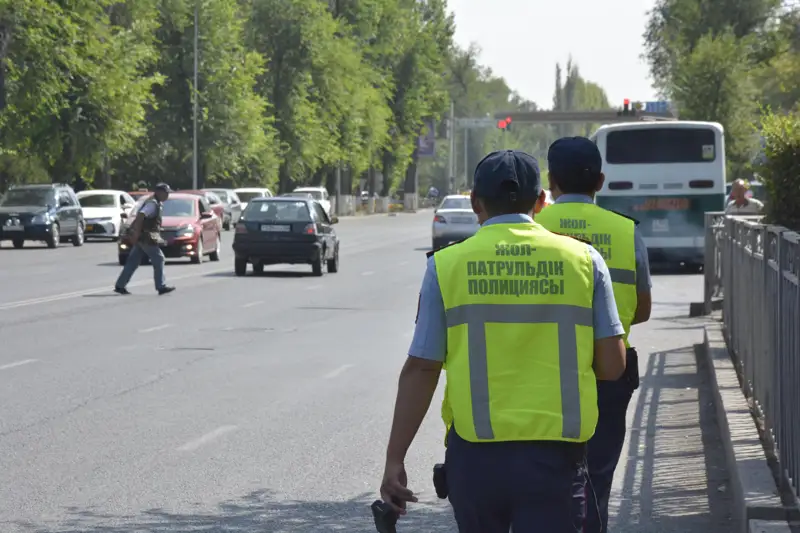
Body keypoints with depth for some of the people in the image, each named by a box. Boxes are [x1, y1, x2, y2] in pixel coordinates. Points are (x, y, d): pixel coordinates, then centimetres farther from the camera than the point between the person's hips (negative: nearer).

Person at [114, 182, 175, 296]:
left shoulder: (157, 203, 17)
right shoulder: (153, 203, -14)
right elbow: (140, 216, -25)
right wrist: (136, 232, -29)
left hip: (140, 237, 10)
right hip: (146, 236, -10)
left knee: (133, 262, 8)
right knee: (158, 259, -4)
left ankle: (120, 286, 8)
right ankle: (161, 286, -1)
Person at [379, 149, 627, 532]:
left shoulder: (447, 265, -1)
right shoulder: (583, 260, 1)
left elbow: (420, 370, -2)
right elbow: (612, 365, 2)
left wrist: (395, 458, 3)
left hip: (475, 451, 1)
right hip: (554, 454, 0)